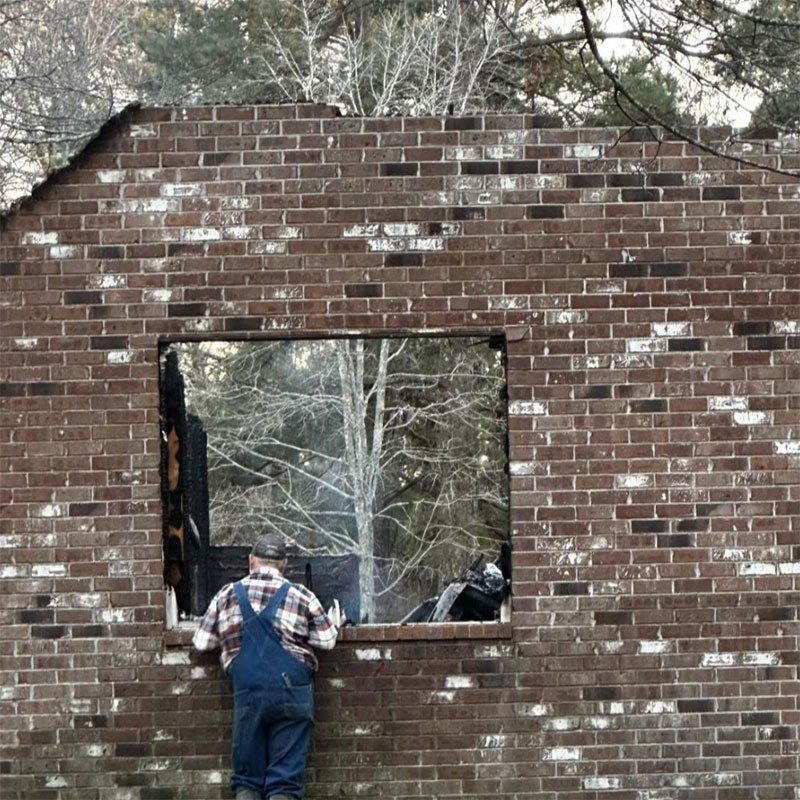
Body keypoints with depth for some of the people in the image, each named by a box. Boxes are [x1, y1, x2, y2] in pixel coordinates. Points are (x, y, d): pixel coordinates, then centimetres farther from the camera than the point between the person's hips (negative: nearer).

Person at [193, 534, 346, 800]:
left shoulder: (227, 595, 10)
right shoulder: (300, 595, 5)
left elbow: (201, 642, 12)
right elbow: (326, 640, 6)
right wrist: (334, 623, 28)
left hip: (247, 691, 1)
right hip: (292, 689, -1)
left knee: (246, 775, 9)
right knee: (285, 778, -1)